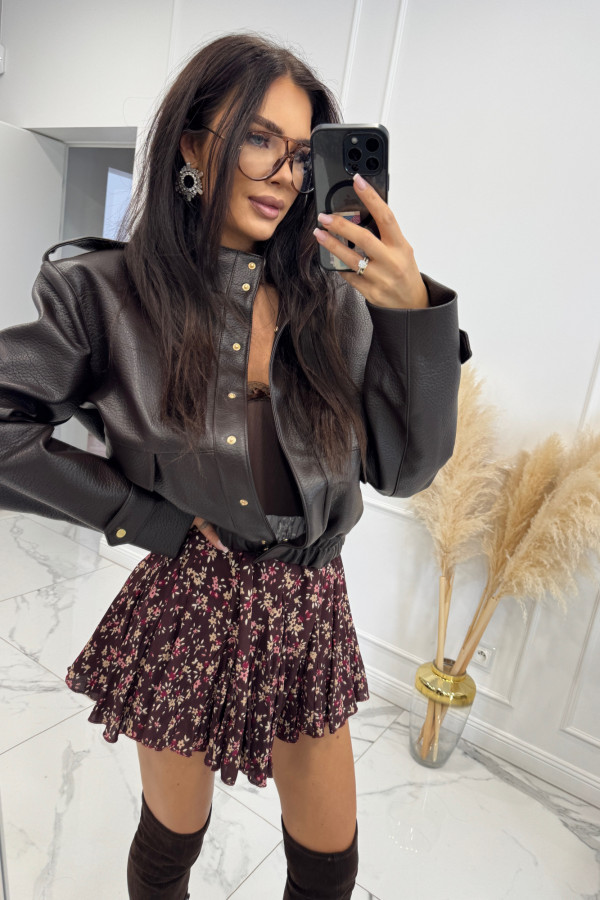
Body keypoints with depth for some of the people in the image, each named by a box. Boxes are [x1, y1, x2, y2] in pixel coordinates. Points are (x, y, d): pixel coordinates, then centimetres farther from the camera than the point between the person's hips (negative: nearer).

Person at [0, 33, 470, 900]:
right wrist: (149, 517, -13)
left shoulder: (335, 299, -3)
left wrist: (416, 311, -20)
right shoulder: (109, 292, -9)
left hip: (309, 610, 3)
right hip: (187, 610, -2)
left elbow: (404, 467, -7)